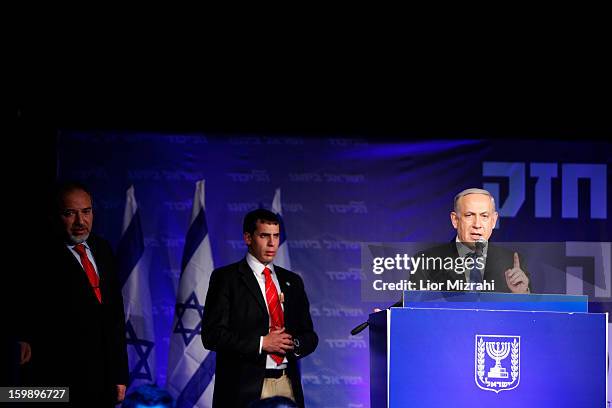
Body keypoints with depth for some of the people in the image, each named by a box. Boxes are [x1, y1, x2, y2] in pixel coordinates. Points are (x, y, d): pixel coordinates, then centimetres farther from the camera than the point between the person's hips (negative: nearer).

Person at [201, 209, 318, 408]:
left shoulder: (292, 281, 16)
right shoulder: (225, 278, 1)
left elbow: (310, 336, 17)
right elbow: (212, 335, -7)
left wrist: (293, 344, -5)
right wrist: (261, 343, -13)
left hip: (288, 385, 4)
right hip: (244, 388, -4)